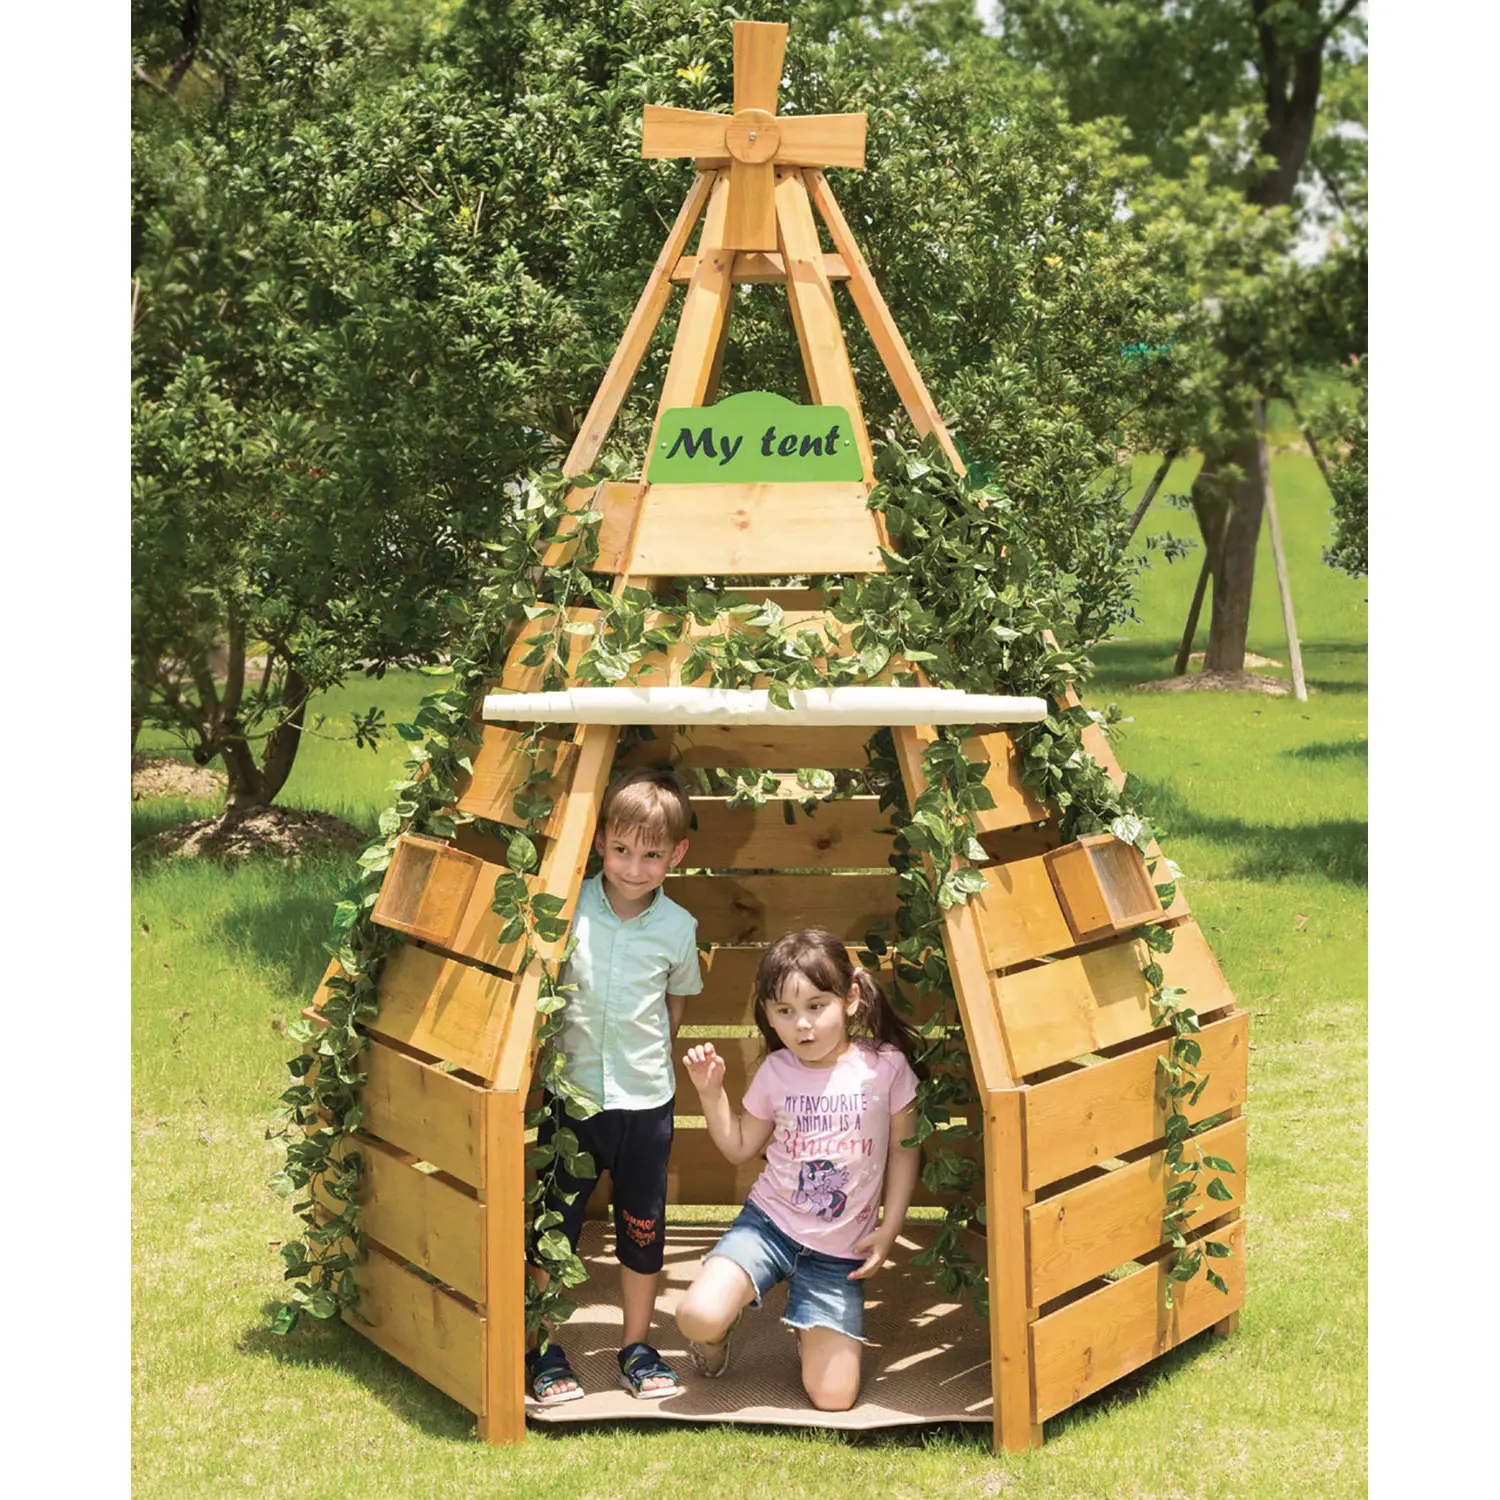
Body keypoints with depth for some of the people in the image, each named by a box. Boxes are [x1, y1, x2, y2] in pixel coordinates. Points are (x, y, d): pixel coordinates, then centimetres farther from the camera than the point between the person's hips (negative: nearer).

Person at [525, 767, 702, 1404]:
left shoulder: (678, 927, -4)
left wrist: (646, 1054, 8)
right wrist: (550, 1049, 0)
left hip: (646, 1100, 1)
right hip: (572, 1092, -1)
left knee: (642, 1227, 12)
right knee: (554, 1224, 7)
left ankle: (637, 1347, 29)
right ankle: (542, 1350, 23)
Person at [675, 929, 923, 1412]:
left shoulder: (885, 1065, -9)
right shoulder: (775, 1072, -3)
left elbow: (904, 1149, 2)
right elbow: (740, 1147, 10)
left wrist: (888, 1229, -3)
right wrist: (710, 1090, -4)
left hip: (840, 1252, -1)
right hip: (769, 1225, 1)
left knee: (833, 1398, -5)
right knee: (697, 1316, -26)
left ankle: (810, 1330, 29)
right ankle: (717, 1331, 13)